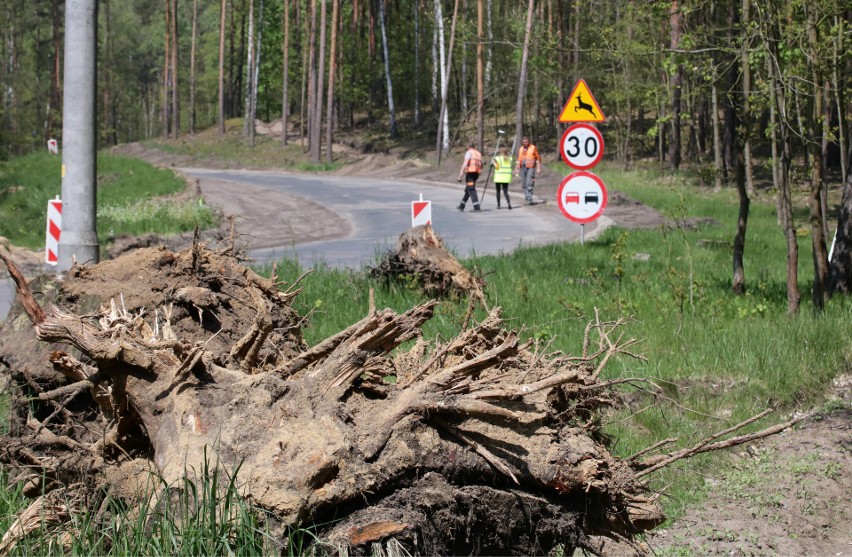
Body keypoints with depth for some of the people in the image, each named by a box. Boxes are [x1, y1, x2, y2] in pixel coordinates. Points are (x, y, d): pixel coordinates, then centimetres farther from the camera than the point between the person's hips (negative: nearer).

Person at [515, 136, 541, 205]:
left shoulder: (533, 148, -1)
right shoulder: (521, 149, 14)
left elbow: (538, 158, 0)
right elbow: (519, 160, 19)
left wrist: (538, 168, -6)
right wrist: (517, 169, 16)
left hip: (530, 168, -6)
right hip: (522, 168, 6)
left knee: (529, 184, -14)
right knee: (524, 184, 7)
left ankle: (529, 199, -16)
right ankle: (527, 198, 15)